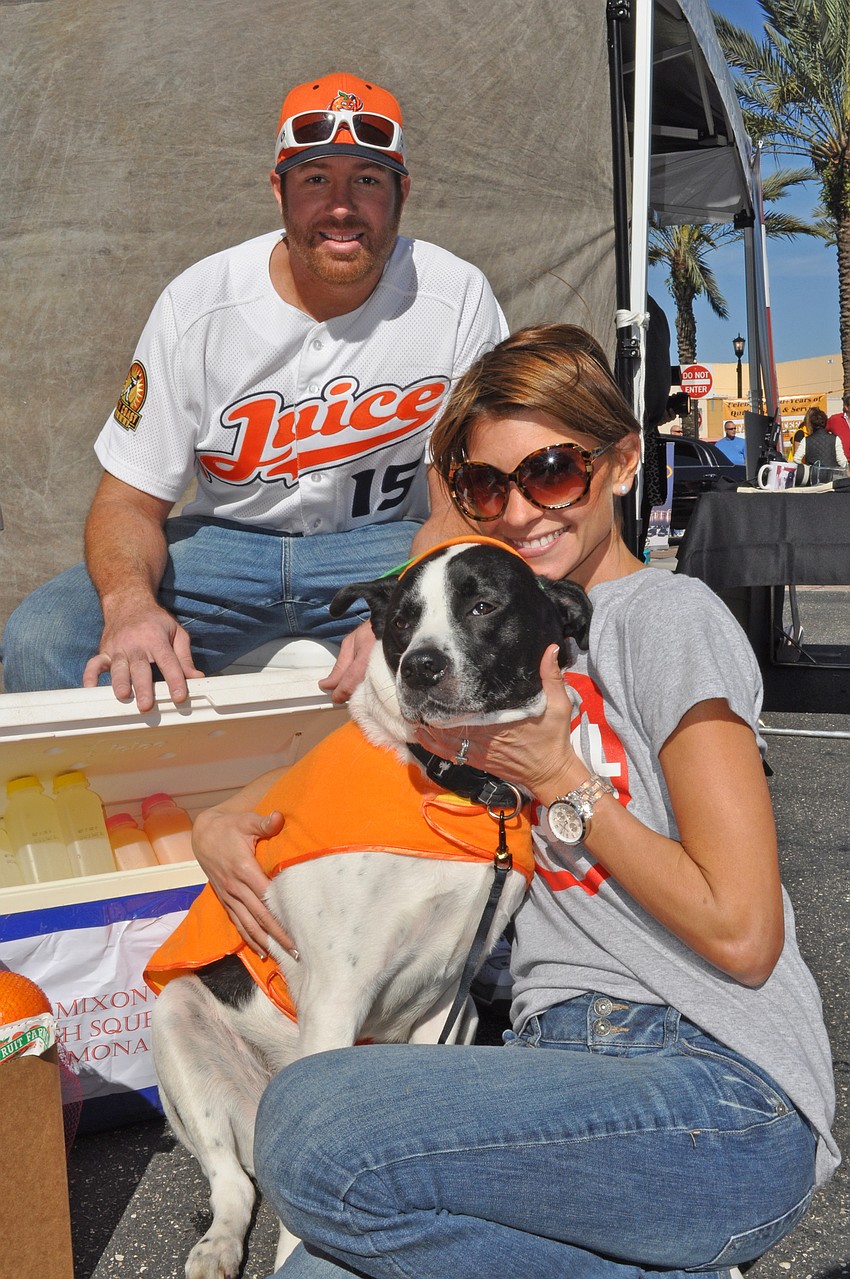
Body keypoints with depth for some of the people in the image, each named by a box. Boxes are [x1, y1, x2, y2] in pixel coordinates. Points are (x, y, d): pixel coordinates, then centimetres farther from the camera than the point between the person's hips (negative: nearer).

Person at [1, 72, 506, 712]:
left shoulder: (457, 298, -11)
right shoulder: (197, 305, -10)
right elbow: (129, 498, -8)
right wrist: (130, 602, -33)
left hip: (389, 543, 0)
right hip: (227, 539, 1)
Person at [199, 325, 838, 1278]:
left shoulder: (667, 616, -7)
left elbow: (741, 932, -12)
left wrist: (559, 780, -9)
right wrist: (230, 818, 8)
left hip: (722, 1092, -7)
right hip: (565, 1055, 7)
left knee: (313, 1129, -24)